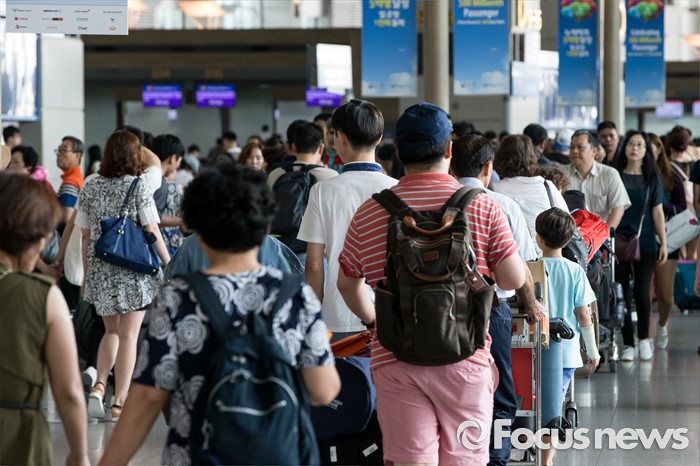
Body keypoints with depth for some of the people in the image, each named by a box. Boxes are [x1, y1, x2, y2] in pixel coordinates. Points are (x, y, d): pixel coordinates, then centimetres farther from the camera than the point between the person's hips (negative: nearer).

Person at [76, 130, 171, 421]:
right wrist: (169, 265, 0)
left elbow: (85, 235, 7)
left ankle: (98, 386, 0)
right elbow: (151, 231, -9)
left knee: (112, 331, 19)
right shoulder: (139, 185, -8)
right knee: (128, 335, 3)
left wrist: (86, 273, 16)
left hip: (101, 269, 4)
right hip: (134, 269, -4)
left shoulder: (91, 187, 3)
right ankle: (119, 401, 3)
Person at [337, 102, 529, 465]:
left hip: (394, 359, 1)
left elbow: (347, 283, 17)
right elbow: (514, 279, -1)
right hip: (464, 356, -1)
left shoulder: (368, 213, 4)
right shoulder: (482, 207, -2)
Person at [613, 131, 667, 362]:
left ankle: (644, 338, 16)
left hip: (645, 242, 0)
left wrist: (663, 243, 3)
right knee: (622, 294, 1)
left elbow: (657, 212, 7)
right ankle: (628, 344, 9)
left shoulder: (652, 178, 6)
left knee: (642, 291, -4)